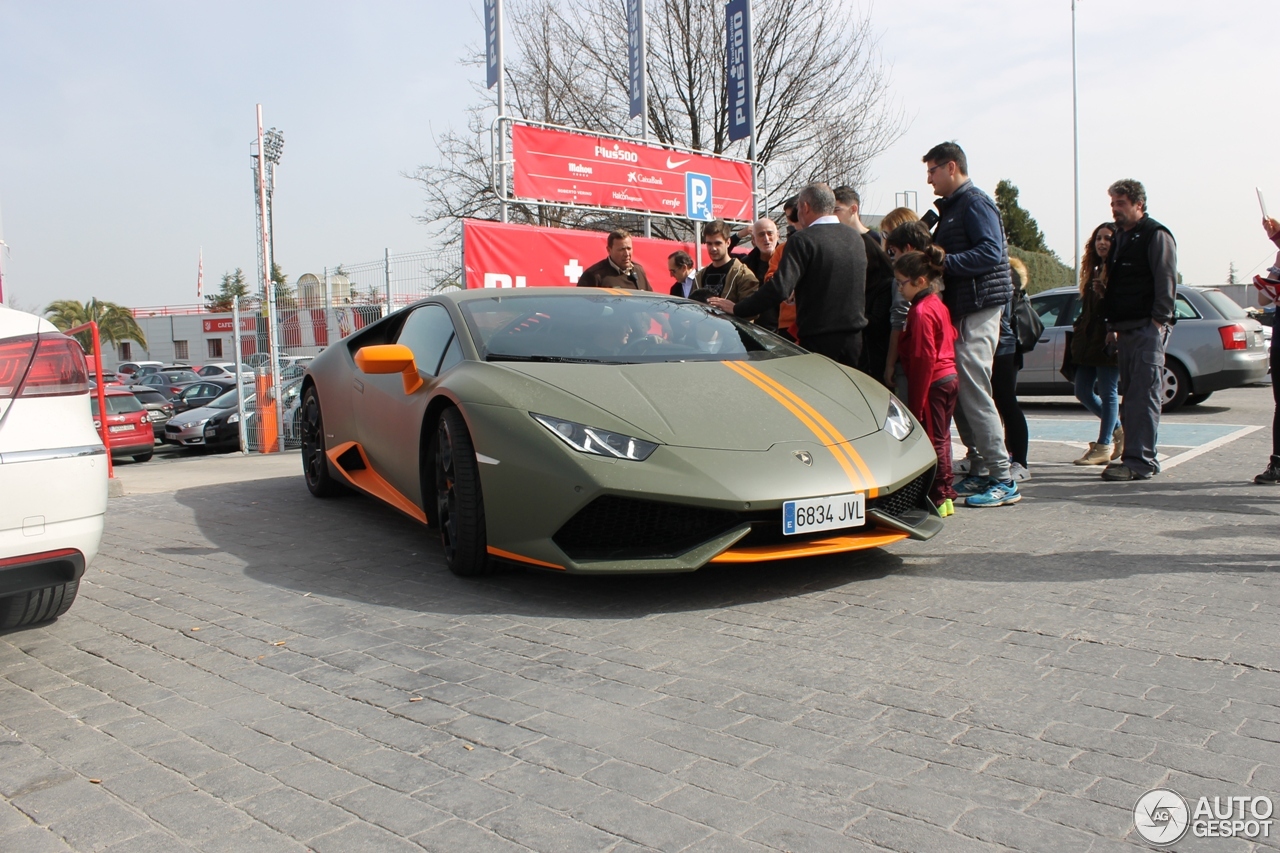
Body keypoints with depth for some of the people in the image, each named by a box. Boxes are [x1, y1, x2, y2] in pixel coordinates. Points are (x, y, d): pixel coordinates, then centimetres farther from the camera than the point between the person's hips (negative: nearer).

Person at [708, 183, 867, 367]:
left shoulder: (803, 240, -13)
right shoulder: (857, 238, 10)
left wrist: (737, 309, -15)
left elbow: (780, 287, -22)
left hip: (820, 340, -6)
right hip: (855, 338, 6)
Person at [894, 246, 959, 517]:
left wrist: (916, 401, -20)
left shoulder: (920, 312, -18)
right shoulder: (938, 304, 11)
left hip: (933, 383, -10)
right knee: (941, 438, 16)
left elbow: (924, 358, -21)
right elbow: (952, 337, 17)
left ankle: (938, 498, 4)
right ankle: (946, 494, 24)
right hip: (949, 377, 10)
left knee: (932, 440, -2)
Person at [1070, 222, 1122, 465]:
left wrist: (1106, 293, -28)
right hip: (1088, 340, 9)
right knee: (1083, 392, 10)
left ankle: (1104, 446, 6)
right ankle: (1118, 431, 27)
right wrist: (1078, 326, 11)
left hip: (1108, 341, -9)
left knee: (1107, 392, -2)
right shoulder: (1094, 270, 19)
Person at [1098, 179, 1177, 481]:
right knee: (1131, 396, 9)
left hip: (1148, 329, -9)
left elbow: (1166, 281, -12)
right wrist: (1112, 325, 17)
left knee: (1144, 396, -10)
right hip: (1126, 329, 9)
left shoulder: (1156, 235, -4)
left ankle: (1140, 461, -11)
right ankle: (1140, 457, 15)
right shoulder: (1121, 238, 21)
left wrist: (1159, 321, -18)